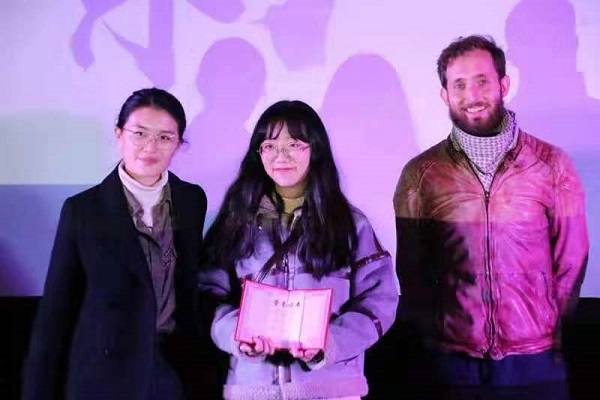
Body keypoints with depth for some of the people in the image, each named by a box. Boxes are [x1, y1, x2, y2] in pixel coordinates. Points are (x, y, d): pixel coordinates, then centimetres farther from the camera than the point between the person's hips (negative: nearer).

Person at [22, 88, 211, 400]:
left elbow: (191, 285, 8)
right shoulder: (82, 210, -9)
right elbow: (55, 311, -6)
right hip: (104, 374, -2)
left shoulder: (192, 200, -1)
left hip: (177, 366, 2)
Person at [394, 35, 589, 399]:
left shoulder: (552, 164, -2)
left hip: (534, 359, 0)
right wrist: (434, 331, 2)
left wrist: (546, 326, 4)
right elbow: (411, 269, 3)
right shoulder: (420, 174, -2)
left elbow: (571, 260, 3)